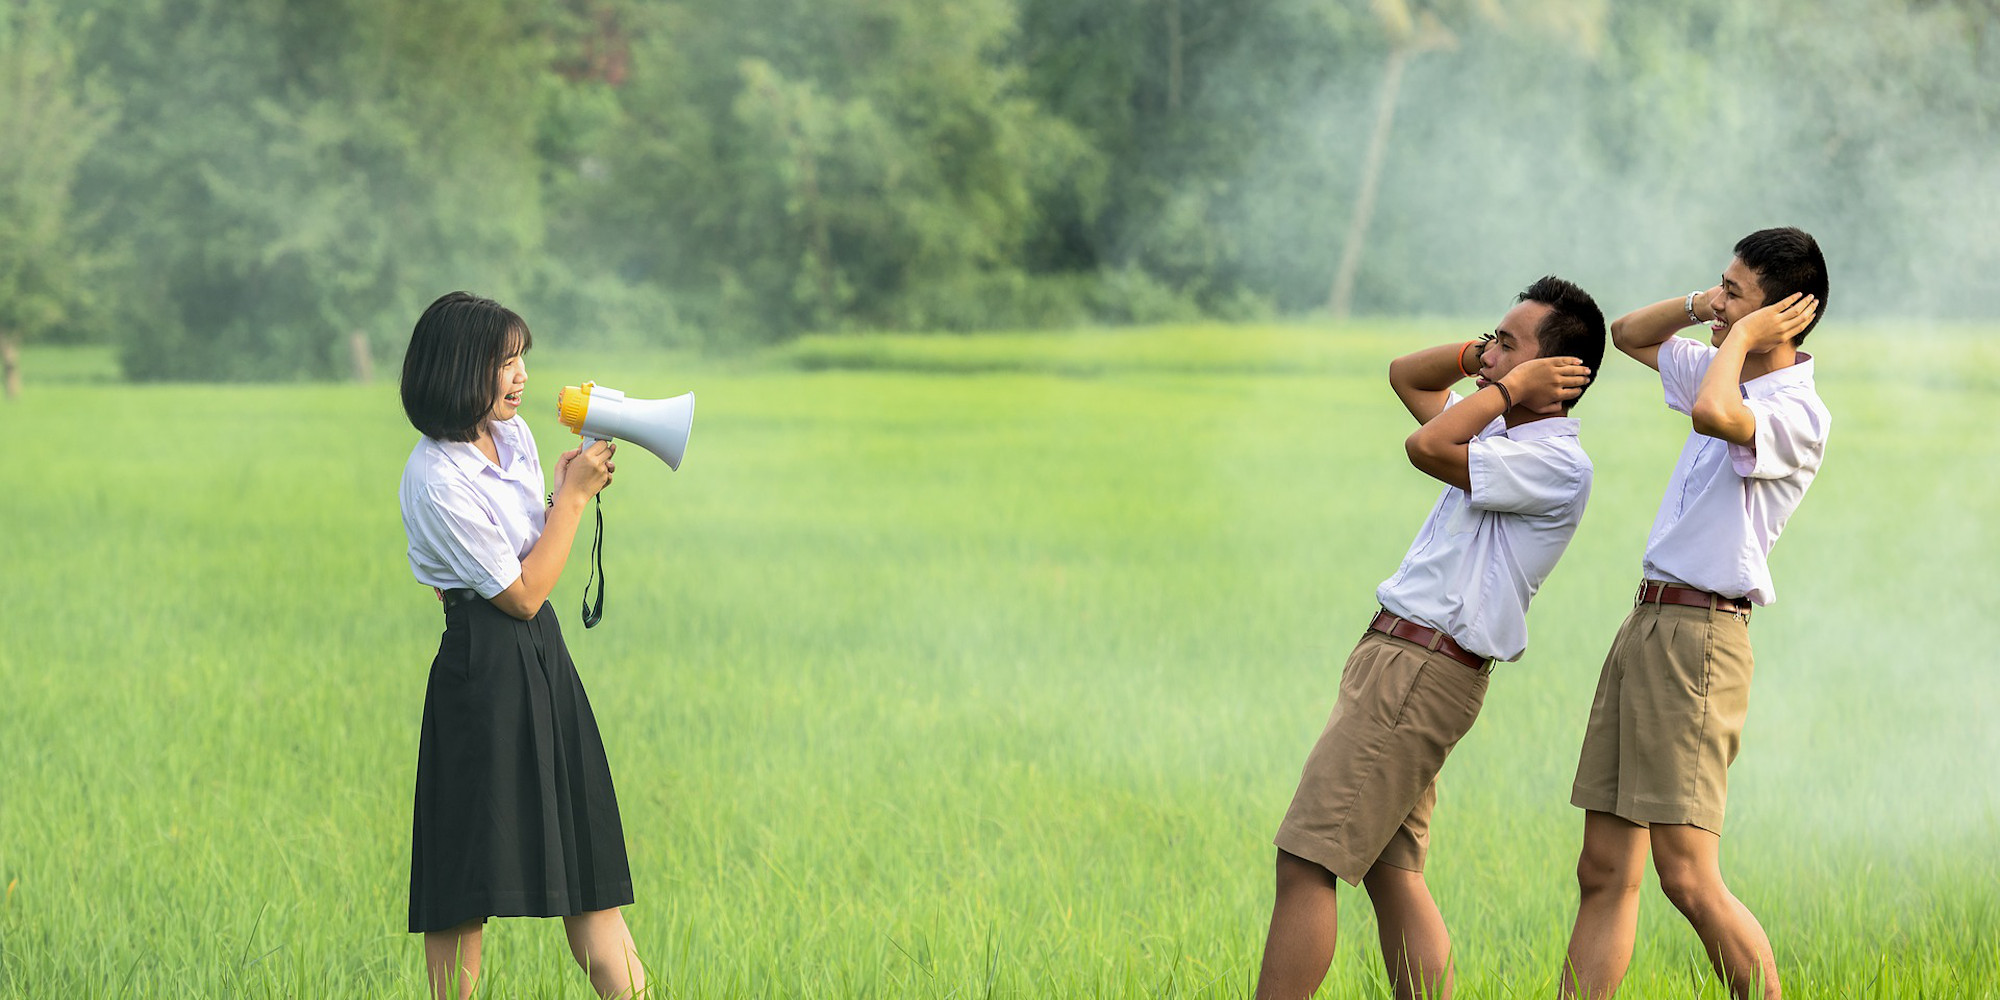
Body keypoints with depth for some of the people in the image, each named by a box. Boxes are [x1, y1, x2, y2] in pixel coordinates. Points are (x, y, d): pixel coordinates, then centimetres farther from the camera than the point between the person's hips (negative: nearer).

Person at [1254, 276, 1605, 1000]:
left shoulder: (1557, 464, -14)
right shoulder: (1503, 435, 16)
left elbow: (1427, 447, -24)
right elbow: (1406, 376, 29)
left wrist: (1512, 383, -11)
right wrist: (1483, 357, 11)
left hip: (1422, 671, -10)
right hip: (1401, 660, 10)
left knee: (1305, 862, -11)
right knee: (1391, 872, 8)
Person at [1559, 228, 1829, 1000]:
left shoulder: (1797, 413, -12)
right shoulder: (1730, 376, 16)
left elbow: (1714, 415, -34)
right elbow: (1627, 334, 31)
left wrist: (1740, 334, -15)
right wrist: (1696, 307, 11)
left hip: (1698, 636, -9)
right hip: (1645, 624, 9)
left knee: (1687, 877, -15)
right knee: (1604, 871, 6)